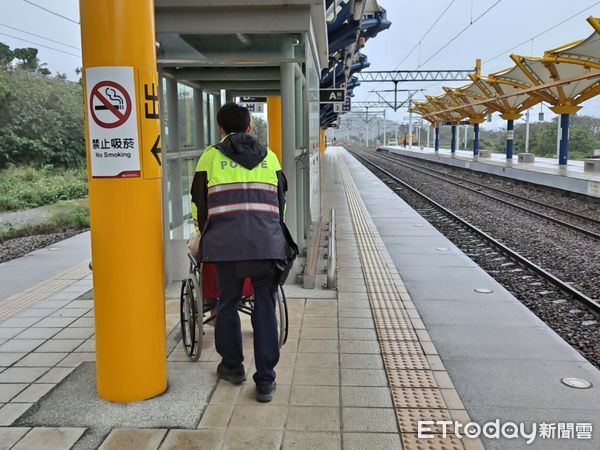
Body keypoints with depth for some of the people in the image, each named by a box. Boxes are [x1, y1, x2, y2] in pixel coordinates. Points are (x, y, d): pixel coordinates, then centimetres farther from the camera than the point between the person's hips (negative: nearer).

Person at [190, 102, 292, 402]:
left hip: (226, 242, -1)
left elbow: (199, 202, 11)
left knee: (227, 304, 14)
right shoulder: (268, 156, 17)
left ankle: (232, 366, 28)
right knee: (265, 309, 5)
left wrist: (204, 235, 28)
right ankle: (265, 381, 7)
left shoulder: (211, 156, 10)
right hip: (267, 241, 2)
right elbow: (281, 200, 21)